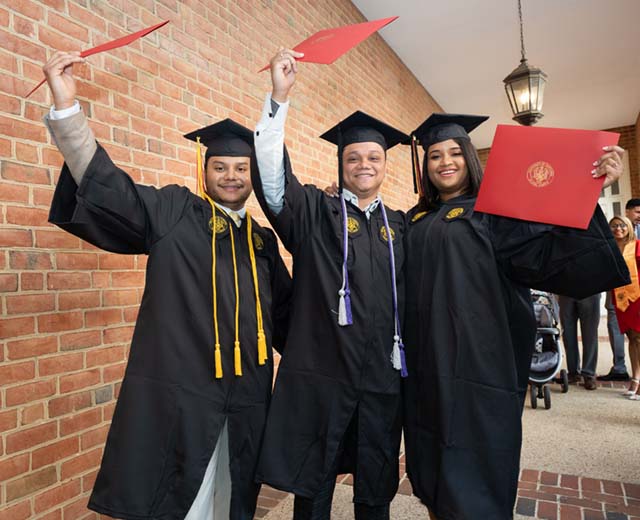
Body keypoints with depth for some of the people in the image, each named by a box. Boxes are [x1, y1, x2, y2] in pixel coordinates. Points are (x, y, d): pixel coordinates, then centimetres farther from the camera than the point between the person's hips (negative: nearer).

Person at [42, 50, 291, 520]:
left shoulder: (263, 240, 13)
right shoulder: (173, 213, 1)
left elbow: (283, 311, 17)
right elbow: (106, 186, -11)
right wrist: (66, 107, -21)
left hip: (247, 400, 4)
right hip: (179, 393, -4)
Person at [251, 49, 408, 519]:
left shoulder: (400, 225, 11)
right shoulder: (314, 212, 1)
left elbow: (411, 293, 12)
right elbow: (273, 178, -15)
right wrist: (279, 98, -24)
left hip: (383, 374, 3)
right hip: (321, 371, -3)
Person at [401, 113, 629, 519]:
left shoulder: (494, 211, -1)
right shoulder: (417, 219, 13)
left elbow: (546, 253, -14)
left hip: (475, 366, -4)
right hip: (425, 365, 5)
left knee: (471, 481, 4)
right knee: (432, 471, 16)